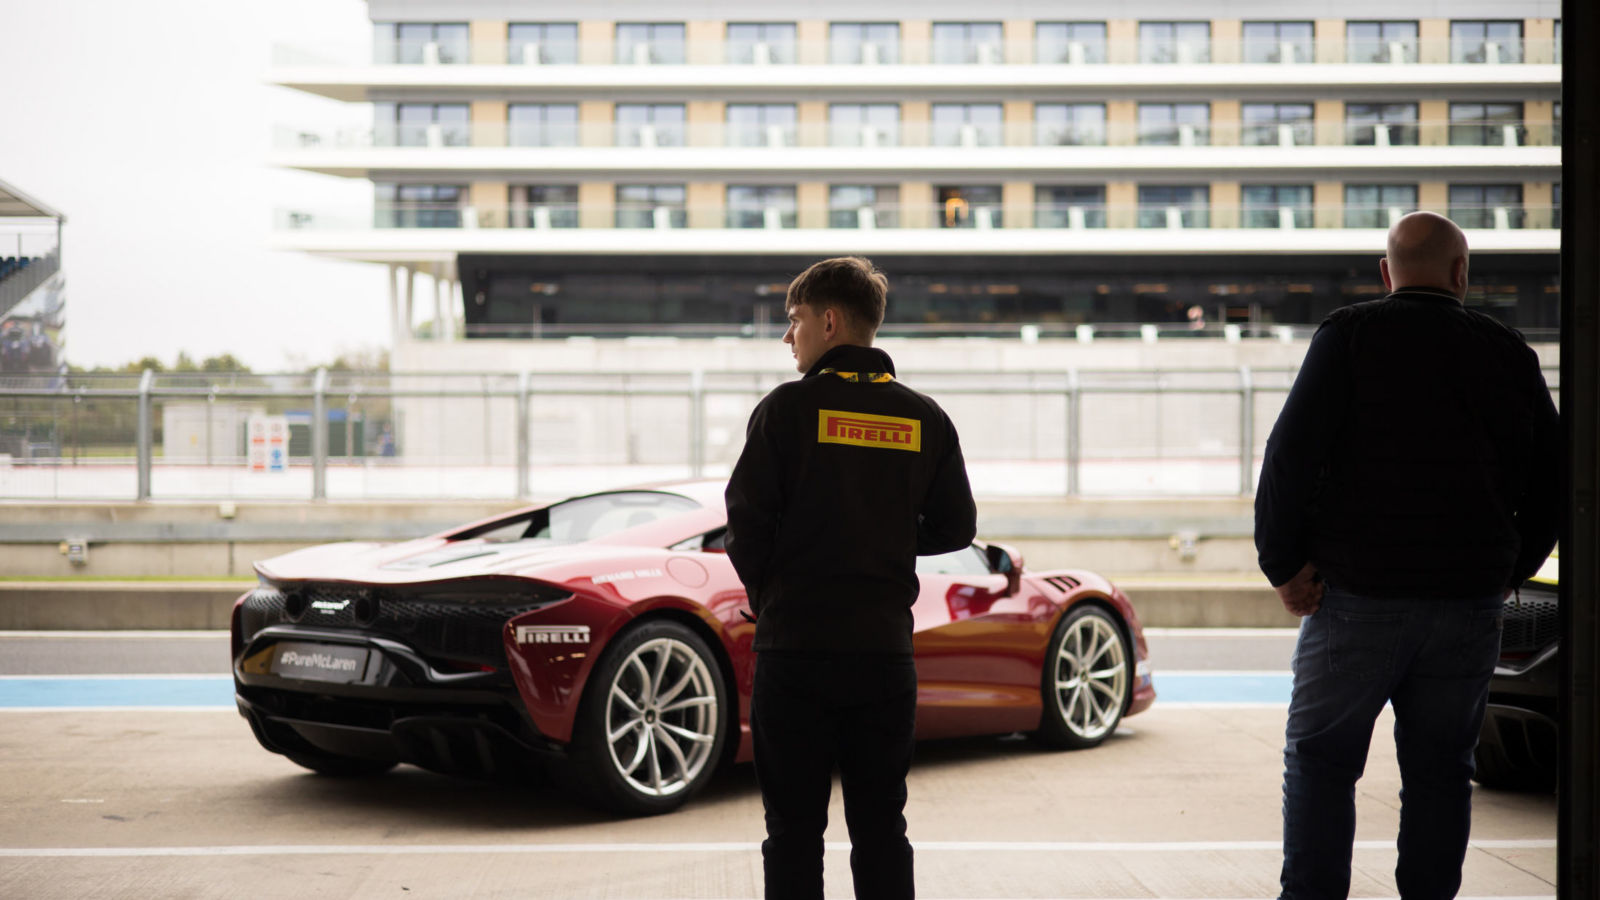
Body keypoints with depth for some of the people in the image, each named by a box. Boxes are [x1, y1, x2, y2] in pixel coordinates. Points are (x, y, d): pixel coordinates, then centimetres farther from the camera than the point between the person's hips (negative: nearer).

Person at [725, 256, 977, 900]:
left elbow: (746, 521, -9)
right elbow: (955, 529, 9)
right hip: (885, 648, 4)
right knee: (881, 828, 11)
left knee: (794, 830, 4)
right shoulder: (924, 419, 5)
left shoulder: (788, 408, -7)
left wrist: (765, 596, 8)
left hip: (794, 647, -3)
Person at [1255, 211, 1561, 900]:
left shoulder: (1349, 335, -3)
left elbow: (1291, 454, -12)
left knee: (1319, 760, 5)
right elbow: (1552, 479, 13)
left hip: (1359, 592, -3)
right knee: (1440, 771, 11)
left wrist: (1283, 564, -6)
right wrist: (1509, 570, 21)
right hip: (1470, 605, 3)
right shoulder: (1510, 354, 9)